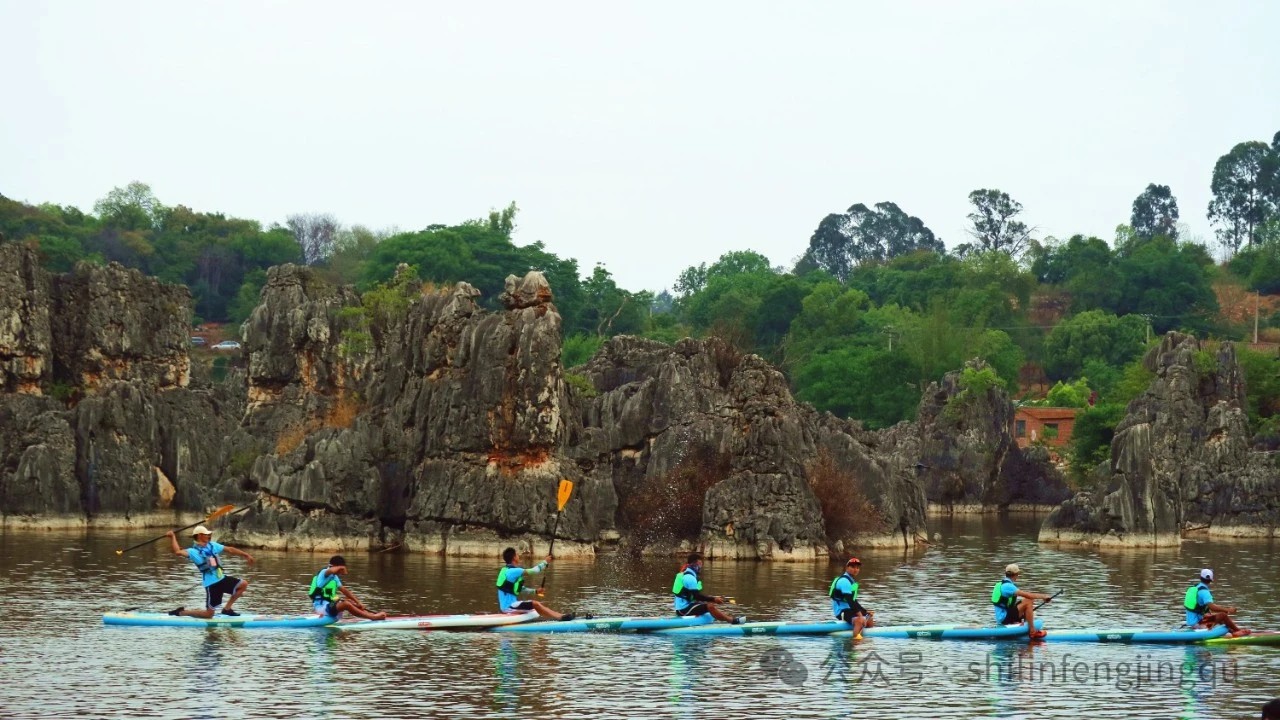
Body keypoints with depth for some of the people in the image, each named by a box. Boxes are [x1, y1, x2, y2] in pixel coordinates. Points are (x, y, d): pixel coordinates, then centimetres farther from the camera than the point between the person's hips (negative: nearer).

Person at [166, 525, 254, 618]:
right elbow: (178, 552, -29)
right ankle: (181, 612, 13)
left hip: (222, 579, 7)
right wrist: (172, 537, -36)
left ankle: (227, 609, 11)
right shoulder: (194, 551, -14)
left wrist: (245, 555, 11)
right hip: (211, 584, -7)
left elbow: (229, 549, 13)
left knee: (243, 584, 3)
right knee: (208, 614, -5)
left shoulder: (212, 545, 7)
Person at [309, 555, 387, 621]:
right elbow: (331, 571, -37)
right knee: (346, 604, -27)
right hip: (321, 607, -10)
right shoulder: (324, 573, -12)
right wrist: (341, 568, -18)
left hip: (329, 605, 10)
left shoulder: (335, 577, 16)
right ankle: (373, 617, -25)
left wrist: (358, 602, 7)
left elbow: (345, 591, 14)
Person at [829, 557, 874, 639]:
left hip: (849, 609, 11)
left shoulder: (852, 581, 18)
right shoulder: (844, 581, -16)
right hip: (842, 611, -11)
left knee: (870, 621, 19)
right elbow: (849, 600, -25)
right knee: (860, 620, -36)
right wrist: (858, 612, -31)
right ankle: (856, 638, -44)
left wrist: (865, 611, 15)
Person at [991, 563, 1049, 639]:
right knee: (1028, 602, -18)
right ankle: (1032, 631, -18)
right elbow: (1026, 595, -22)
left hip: (1001, 617, 10)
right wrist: (1043, 596, -14)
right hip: (1005, 618, -10)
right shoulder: (1007, 586, -17)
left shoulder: (1001, 584, 15)